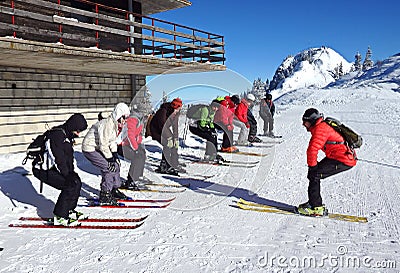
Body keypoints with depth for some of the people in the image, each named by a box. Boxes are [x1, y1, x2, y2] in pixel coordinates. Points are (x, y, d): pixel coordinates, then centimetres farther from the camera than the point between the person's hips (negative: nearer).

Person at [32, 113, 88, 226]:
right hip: (43, 170, -10)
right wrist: (67, 175, -19)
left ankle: (69, 210, 18)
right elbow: (58, 159, -25)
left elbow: (69, 157, 12)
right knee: (70, 185, -21)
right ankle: (60, 216, -12)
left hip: (52, 167, 10)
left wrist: (71, 173, 2)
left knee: (77, 182, 5)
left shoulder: (68, 136, 8)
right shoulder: (56, 135, -24)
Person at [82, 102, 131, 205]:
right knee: (110, 168, -17)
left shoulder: (115, 124, 6)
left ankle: (114, 190, 21)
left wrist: (115, 156, 3)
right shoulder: (107, 124, -26)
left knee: (116, 164, 7)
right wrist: (110, 159, -20)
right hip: (90, 149, -10)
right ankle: (104, 196, -8)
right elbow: (103, 144, -25)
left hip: (98, 148, 10)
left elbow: (113, 141, 12)